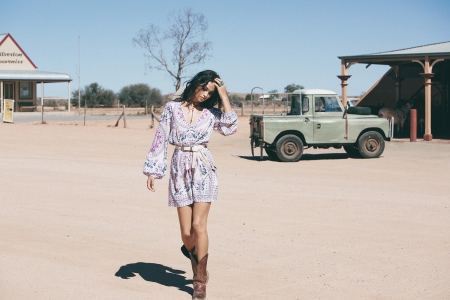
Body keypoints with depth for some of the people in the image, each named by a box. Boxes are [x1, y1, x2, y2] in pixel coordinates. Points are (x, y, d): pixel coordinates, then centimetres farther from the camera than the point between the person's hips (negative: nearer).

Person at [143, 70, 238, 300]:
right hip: (180, 170, 0)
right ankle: (192, 251, 36)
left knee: (198, 225, -9)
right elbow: (160, 139, 4)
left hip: (203, 170, 0)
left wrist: (223, 96, -8)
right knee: (186, 231, -1)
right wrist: (152, 171, 1)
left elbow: (230, 128, -12)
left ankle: (200, 279, 4)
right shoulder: (173, 108, 3)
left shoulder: (211, 112, 6)